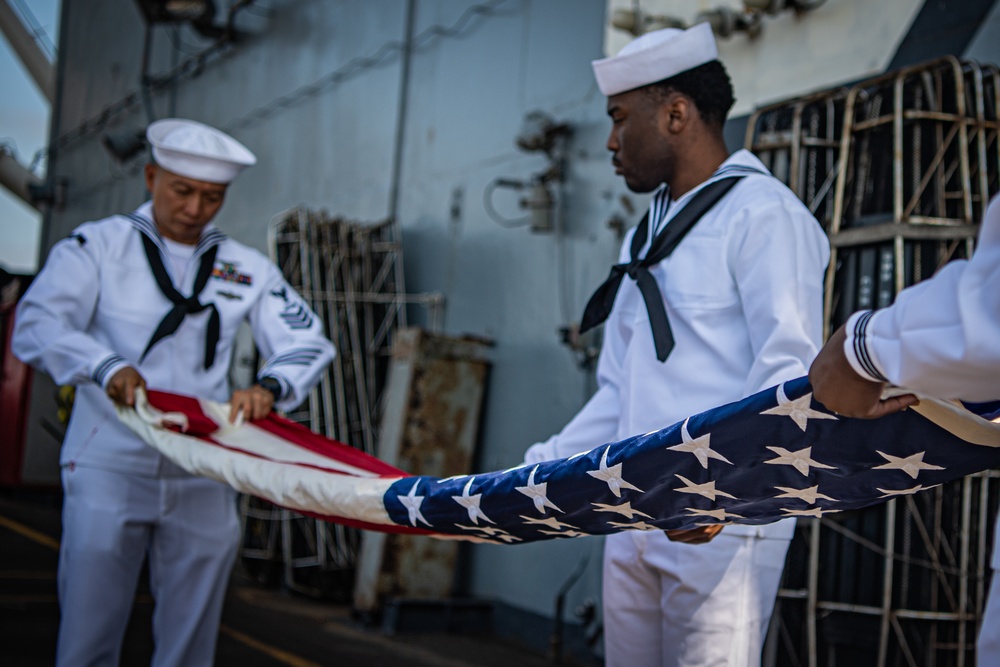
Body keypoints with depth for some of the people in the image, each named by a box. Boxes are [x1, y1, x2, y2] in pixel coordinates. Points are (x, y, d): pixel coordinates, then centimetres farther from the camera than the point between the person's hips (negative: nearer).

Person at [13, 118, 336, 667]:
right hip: (109, 468, -3)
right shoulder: (99, 245, 2)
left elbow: (307, 341, 8)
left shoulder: (246, 268, 11)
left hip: (203, 478, 3)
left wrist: (269, 386, -15)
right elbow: (38, 324, -11)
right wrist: (106, 366, -31)